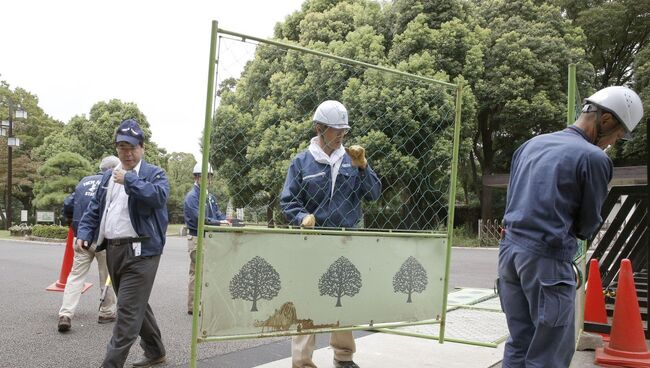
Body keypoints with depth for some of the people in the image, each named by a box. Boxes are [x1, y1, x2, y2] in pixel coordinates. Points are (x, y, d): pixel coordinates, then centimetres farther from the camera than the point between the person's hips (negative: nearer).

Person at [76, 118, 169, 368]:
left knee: (128, 310, -8)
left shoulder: (154, 173, -2)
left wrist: (129, 179, -18)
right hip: (113, 250, 8)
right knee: (136, 305, 17)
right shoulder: (109, 176, 17)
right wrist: (84, 234, 2)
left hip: (140, 251, -7)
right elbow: (94, 209, 17)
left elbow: (159, 196, -23)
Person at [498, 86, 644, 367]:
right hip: (547, 258, -7)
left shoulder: (532, 143, 13)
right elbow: (589, 225, -1)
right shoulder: (593, 157, -9)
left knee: (518, 344, 13)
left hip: (509, 248, 7)